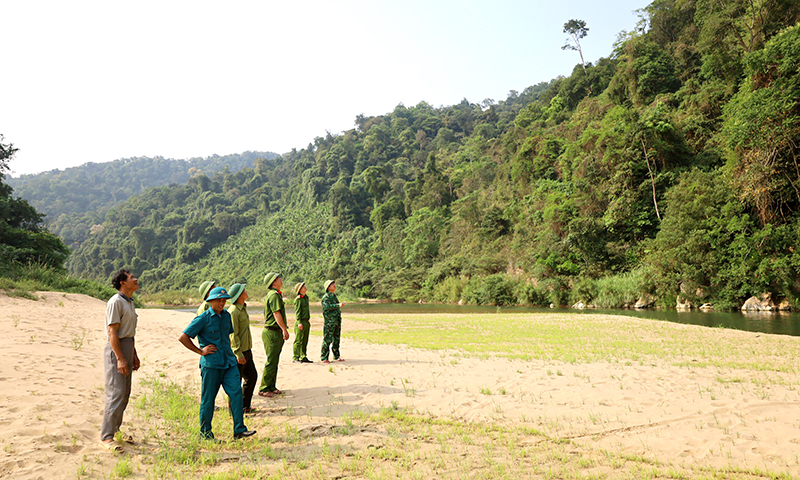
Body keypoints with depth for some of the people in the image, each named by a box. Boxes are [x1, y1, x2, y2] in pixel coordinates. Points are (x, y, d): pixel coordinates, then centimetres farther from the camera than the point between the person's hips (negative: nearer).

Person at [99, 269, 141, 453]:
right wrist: (120, 358, -23)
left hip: (127, 348, 10)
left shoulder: (129, 302, 15)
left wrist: (134, 355, 21)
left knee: (124, 394, 14)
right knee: (116, 394, -8)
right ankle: (106, 437, 0)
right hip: (116, 350, -10)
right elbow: (112, 332, -19)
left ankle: (115, 430, 25)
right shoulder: (116, 302, -14)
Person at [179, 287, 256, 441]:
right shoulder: (203, 318, -8)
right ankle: (205, 432, 21)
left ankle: (239, 430, 1)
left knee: (236, 393, -4)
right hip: (211, 364, -5)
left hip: (229, 362, 5)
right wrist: (200, 351, -8)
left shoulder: (226, 315, 11)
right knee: (208, 398, 5)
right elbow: (183, 338, -8)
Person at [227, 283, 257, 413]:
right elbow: (233, 334, -21)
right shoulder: (233, 311, -19)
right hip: (238, 352, -10)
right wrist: (238, 354, -22)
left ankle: (245, 405, 26)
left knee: (252, 375, 14)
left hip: (246, 350, 10)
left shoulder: (243, 308, 12)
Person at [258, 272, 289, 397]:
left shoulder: (273, 294, 16)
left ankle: (271, 387, 21)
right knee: (271, 361, -5)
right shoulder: (274, 295, -15)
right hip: (272, 332, -10)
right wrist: (284, 329, -21)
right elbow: (276, 313, -21)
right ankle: (264, 389, 2)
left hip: (275, 332, 10)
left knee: (274, 361, 14)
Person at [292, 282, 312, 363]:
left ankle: (303, 357, 19)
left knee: (305, 341, 12)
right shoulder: (298, 299, -10)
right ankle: (295, 358, 0)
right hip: (300, 322, -8)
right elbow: (297, 312, -15)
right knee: (298, 341, -5)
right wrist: (299, 322, -21)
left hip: (306, 322, 9)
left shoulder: (306, 297, 16)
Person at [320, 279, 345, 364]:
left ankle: (336, 356, 18)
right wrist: (338, 305, -32)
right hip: (329, 322, -8)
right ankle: (324, 358, -3)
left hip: (337, 321, 8)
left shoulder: (334, 296, 19)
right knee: (327, 340, -6)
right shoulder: (326, 297, -7)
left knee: (336, 339, 11)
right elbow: (327, 306, -25)